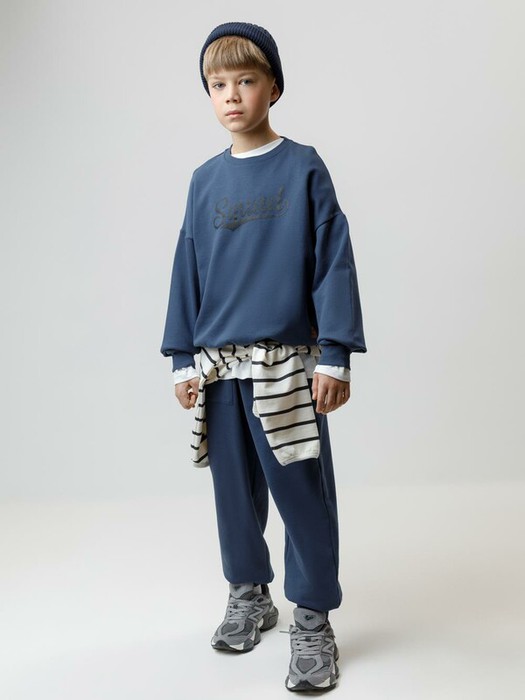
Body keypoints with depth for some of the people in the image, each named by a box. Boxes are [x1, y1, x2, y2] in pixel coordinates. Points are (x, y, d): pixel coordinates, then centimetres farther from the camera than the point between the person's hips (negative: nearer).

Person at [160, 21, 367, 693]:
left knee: (301, 490, -1)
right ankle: (249, 594, 31)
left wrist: (335, 355, -9)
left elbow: (333, 261, -4)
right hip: (219, 365, 4)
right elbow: (188, 273, 12)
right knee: (234, 487, 13)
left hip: (287, 363, -4)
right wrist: (183, 358, 8)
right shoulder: (205, 180, 10)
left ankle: (313, 618, 14)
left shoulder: (303, 166, -1)